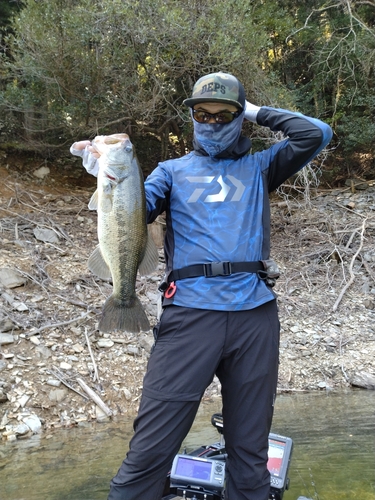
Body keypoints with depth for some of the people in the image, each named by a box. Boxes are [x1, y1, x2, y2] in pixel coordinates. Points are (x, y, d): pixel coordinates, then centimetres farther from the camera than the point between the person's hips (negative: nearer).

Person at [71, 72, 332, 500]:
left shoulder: (257, 168, 18)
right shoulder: (174, 171, 16)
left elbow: (317, 134, 7)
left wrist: (258, 112, 15)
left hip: (255, 314, 2)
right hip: (189, 312, -1)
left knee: (250, 447, 11)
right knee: (151, 446, -5)